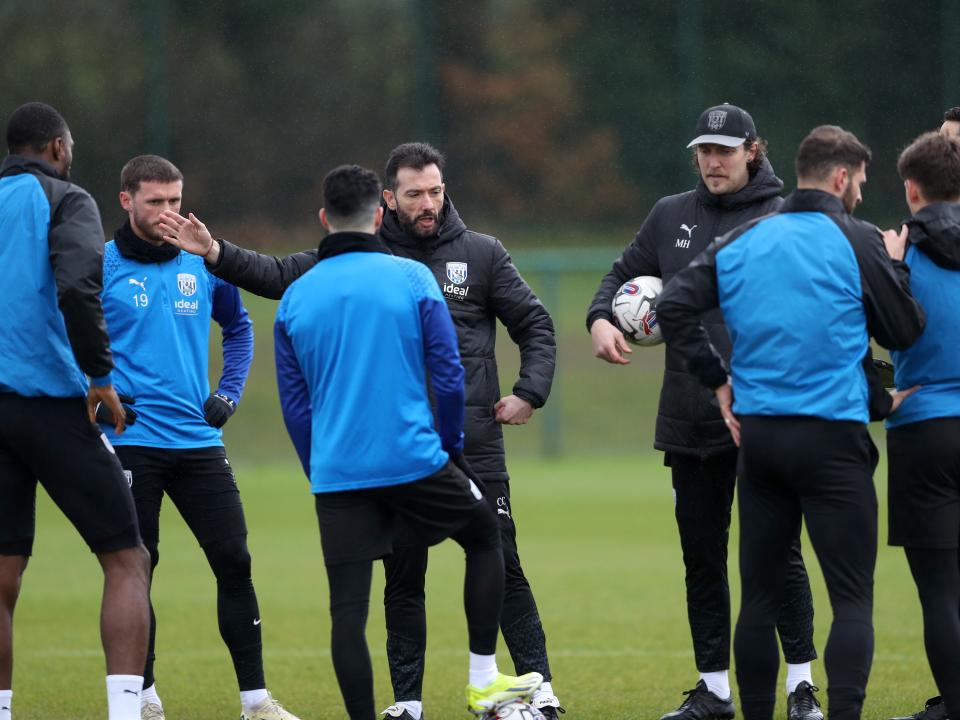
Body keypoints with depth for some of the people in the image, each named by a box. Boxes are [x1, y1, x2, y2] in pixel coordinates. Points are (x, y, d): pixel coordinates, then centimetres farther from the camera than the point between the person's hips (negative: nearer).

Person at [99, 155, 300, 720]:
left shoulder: (204, 265, 7)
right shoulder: (101, 266, -4)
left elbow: (238, 326, 22)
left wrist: (229, 391, 10)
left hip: (199, 440, 3)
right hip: (129, 443, -3)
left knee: (234, 562, -1)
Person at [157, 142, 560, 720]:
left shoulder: (481, 254, 4)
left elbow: (535, 325, 10)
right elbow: (281, 276, 1)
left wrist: (530, 391, -3)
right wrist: (216, 254, -12)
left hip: (475, 446, -1)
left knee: (502, 568, -4)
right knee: (403, 576, 6)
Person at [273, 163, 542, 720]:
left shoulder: (296, 298, 5)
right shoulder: (412, 279, -2)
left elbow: (294, 403, 8)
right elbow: (449, 376, -3)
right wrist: (451, 446, 11)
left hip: (337, 476, 2)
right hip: (413, 459, -2)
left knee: (348, 607, 3)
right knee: (484, 534, 22)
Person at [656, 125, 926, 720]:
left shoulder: (743, 242, 8)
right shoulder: (856, 241, -7)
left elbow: (674, 307, 4)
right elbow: (906, 331, -1)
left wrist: (717, 379, 10)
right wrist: (896, 266, 15)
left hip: (756, 433, 5)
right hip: (832, 437, -5)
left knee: (761, 594, 12)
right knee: (852, 597, -4)